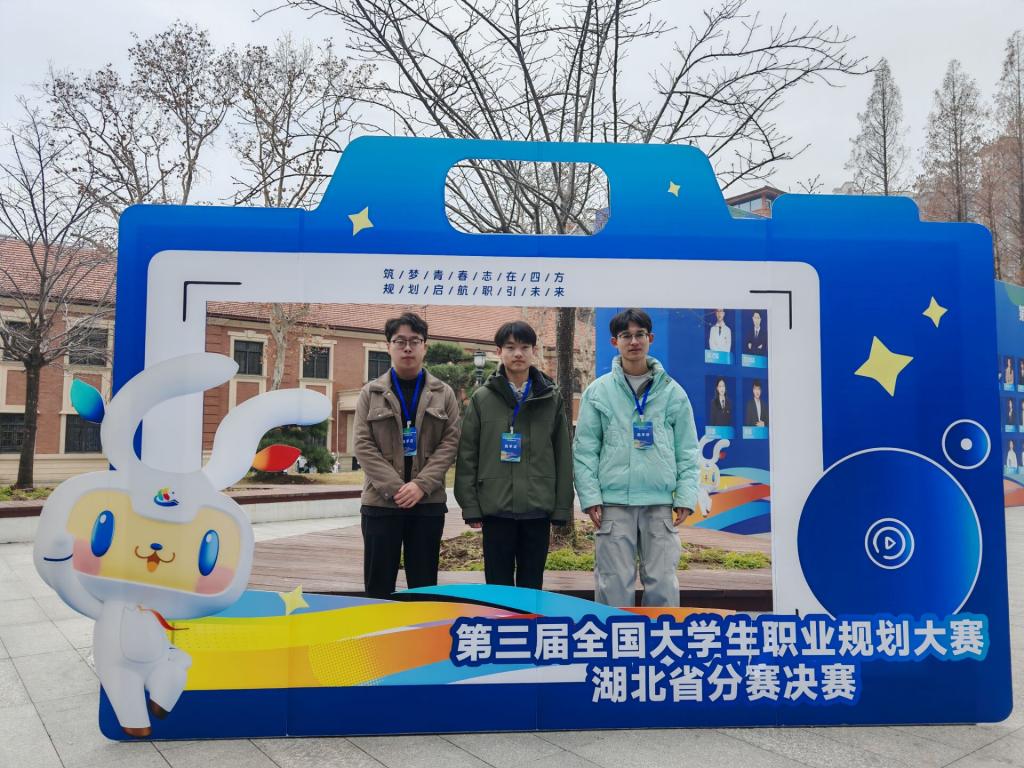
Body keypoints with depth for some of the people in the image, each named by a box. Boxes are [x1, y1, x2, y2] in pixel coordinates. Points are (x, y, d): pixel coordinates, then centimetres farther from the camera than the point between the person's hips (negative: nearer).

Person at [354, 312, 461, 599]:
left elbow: (450, 442, 0)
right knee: (379, 582, 6)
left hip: (429, 501, 1)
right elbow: (363, 445, -2)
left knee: (424, 583, 8)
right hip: (381, 500, 0)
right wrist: (395, 487, -13)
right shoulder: (371, 393, 6)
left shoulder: (444, 393, 7)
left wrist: (421, 485, -13)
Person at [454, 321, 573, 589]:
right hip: (496, 508, -1)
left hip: (538, 509, 1)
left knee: (532, 585, 12)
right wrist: (470, 505, -4)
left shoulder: (552, 399, 5)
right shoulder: (482, 399, 2)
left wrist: (563, 507, 1)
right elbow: (467, 456, 1)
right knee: (498, 584, 9)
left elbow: (563, 456, 5)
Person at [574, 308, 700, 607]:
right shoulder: (598, 391, 5)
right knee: (614, 582, 3)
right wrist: (590, 496, -6)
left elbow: (687, 450, 9)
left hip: (660, 502, 1)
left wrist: (686, 496, -1)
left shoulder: (672, 392, 9)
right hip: (614, 502, -1)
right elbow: (585, 449, 3)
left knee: (663, 582, 4)